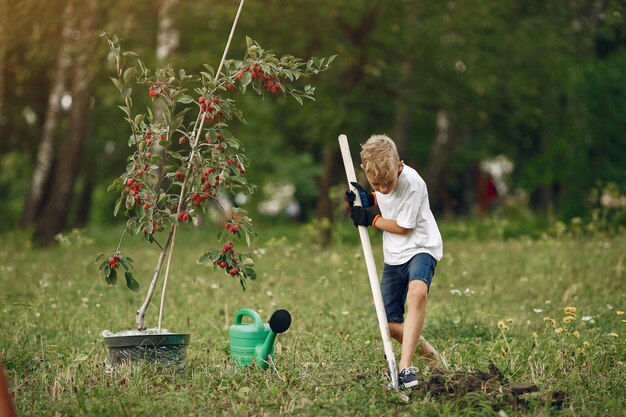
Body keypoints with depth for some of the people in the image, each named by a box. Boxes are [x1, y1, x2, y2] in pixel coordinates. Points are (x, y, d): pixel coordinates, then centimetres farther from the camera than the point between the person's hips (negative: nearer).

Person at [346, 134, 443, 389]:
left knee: (417, 293, -38)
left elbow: (403, 227, -16)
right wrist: (368, 199, 0)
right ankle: (429, 355, 32)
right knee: (391, 325, 6)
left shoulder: (412, 183, -25)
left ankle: (405, 367, -41)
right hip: (394, 256, 7)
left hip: (420, 248, -7)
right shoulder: (378, 175, -5)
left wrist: (371, 220, -7)